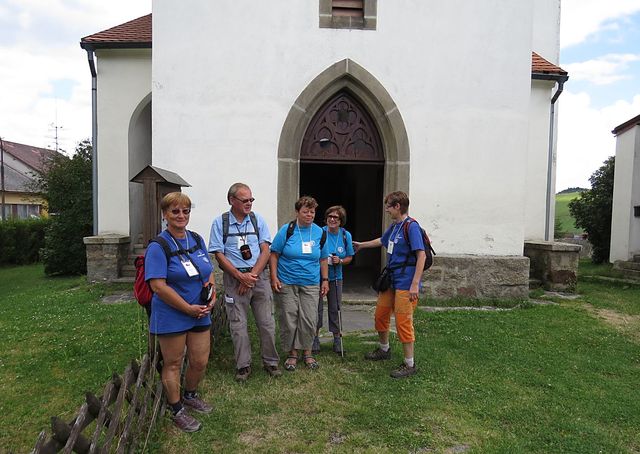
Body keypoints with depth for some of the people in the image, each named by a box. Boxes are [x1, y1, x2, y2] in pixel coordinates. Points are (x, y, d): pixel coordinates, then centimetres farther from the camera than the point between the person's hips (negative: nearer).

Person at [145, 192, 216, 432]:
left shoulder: (197, 240, 5)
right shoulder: (158, 247, -15)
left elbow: (209, 272, 14)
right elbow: (159, 287, -20)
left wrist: (212, 295, -4)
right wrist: (189, 308, -17)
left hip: (200, 313, 6)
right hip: (171, 316, -6)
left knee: (200, 362, 13)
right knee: (173, 364, 10)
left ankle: (190, 396, 41)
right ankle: (177, 410, 29)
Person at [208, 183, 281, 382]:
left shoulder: (258, 219, 5)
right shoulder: (220, 223, -1)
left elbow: (265, 251, 1)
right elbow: (219, 255, -5)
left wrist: (253, 274, -10)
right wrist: (241, 276, -12)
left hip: (259, 276, 2)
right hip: (234, 278, -2)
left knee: (267, 322, 6)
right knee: (238, 325, 4)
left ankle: (270, 362, 22)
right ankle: (243, 366, 19)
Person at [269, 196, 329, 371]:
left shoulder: (320, 233, 6)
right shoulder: (287, 230, -4)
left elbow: (323, 259, 14)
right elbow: (274, 255, -2)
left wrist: (325, 280, 11)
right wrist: (274, 277, -9)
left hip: (310, 285, 3)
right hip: (286, 284, -2)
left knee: (309, 321, 2)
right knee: (288, 320, 2)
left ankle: (307, 352, 22)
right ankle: (292, 354, 20)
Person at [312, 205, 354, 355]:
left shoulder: (346, 235, -2)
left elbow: (349, 257, 6)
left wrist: (340, 261, -14)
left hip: (335, 277, 2)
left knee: (335, 309, 8)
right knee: (317, 308, 4)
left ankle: (337, 339, 21)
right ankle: (315, 338, 20)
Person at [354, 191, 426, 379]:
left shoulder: (411, 226, -15)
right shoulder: (394, 226, 10)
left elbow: (421, 255, -20)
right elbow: (382, 241, 31)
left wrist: (415, 284, -23)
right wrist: (362, 245, 43)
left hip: (405, 284, -9)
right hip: (390, 280, 9)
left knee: (403, 323, -4)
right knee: (380, 315, 18)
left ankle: (409, 365, 11)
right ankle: (384, 350, 40)